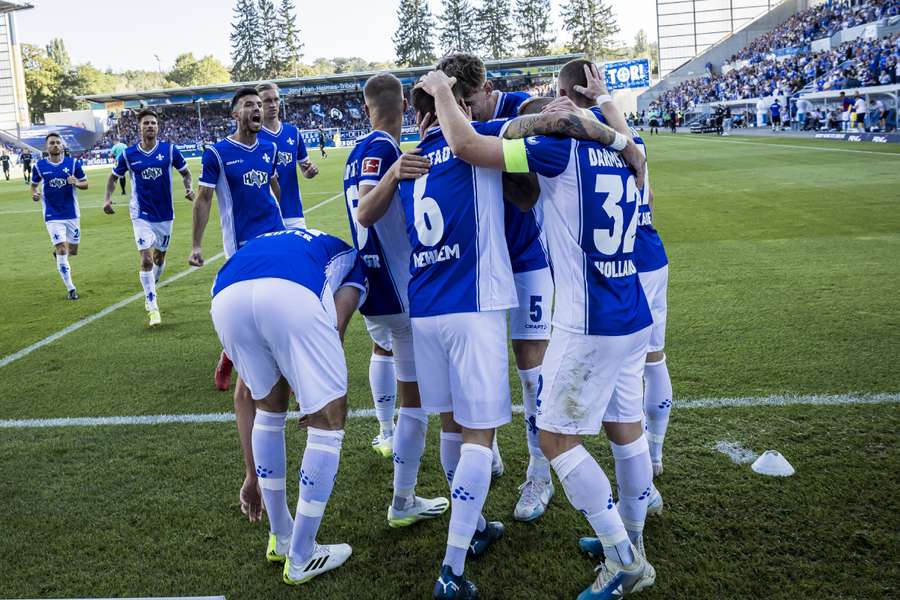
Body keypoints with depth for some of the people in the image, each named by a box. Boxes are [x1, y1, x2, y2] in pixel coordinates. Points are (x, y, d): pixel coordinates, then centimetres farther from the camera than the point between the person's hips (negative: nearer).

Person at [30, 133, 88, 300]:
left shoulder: (73, 163, -3)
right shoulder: (39, 166, -2)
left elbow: (85, 184, 4)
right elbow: (34, 185, 12)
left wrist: (76, 183, -18)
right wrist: (35, 194, -10)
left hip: (72, 214, 2)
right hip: (53, 216, -2)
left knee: (73, 250, 10)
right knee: (62, 250, -10)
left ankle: (58, 252, 48)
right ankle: (70, 288, 1)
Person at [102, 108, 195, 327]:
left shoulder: (169, 150, -5)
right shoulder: (128, 154, -3)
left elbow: (185, 172, 6)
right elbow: (114, 177, 11)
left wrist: (189, 187, -15)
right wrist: (107, 198, -5)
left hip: (165, 214, 2)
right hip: (142, 215, -2)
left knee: (159, 257, 15)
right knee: (146, 259, -12)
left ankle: (150, 293, 42)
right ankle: (153, 308, -4)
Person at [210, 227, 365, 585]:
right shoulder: (351, 259, 38)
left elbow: (245, 396, 43)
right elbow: (333, 328, 11)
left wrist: (252, 472, 50)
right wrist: (315, 399, 27)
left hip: (226, 296, 5)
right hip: (292, 294, -4)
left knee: (270, 407, 29)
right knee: (329, 420, 15)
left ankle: (280, 538, 40)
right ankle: (301, 559, 25)